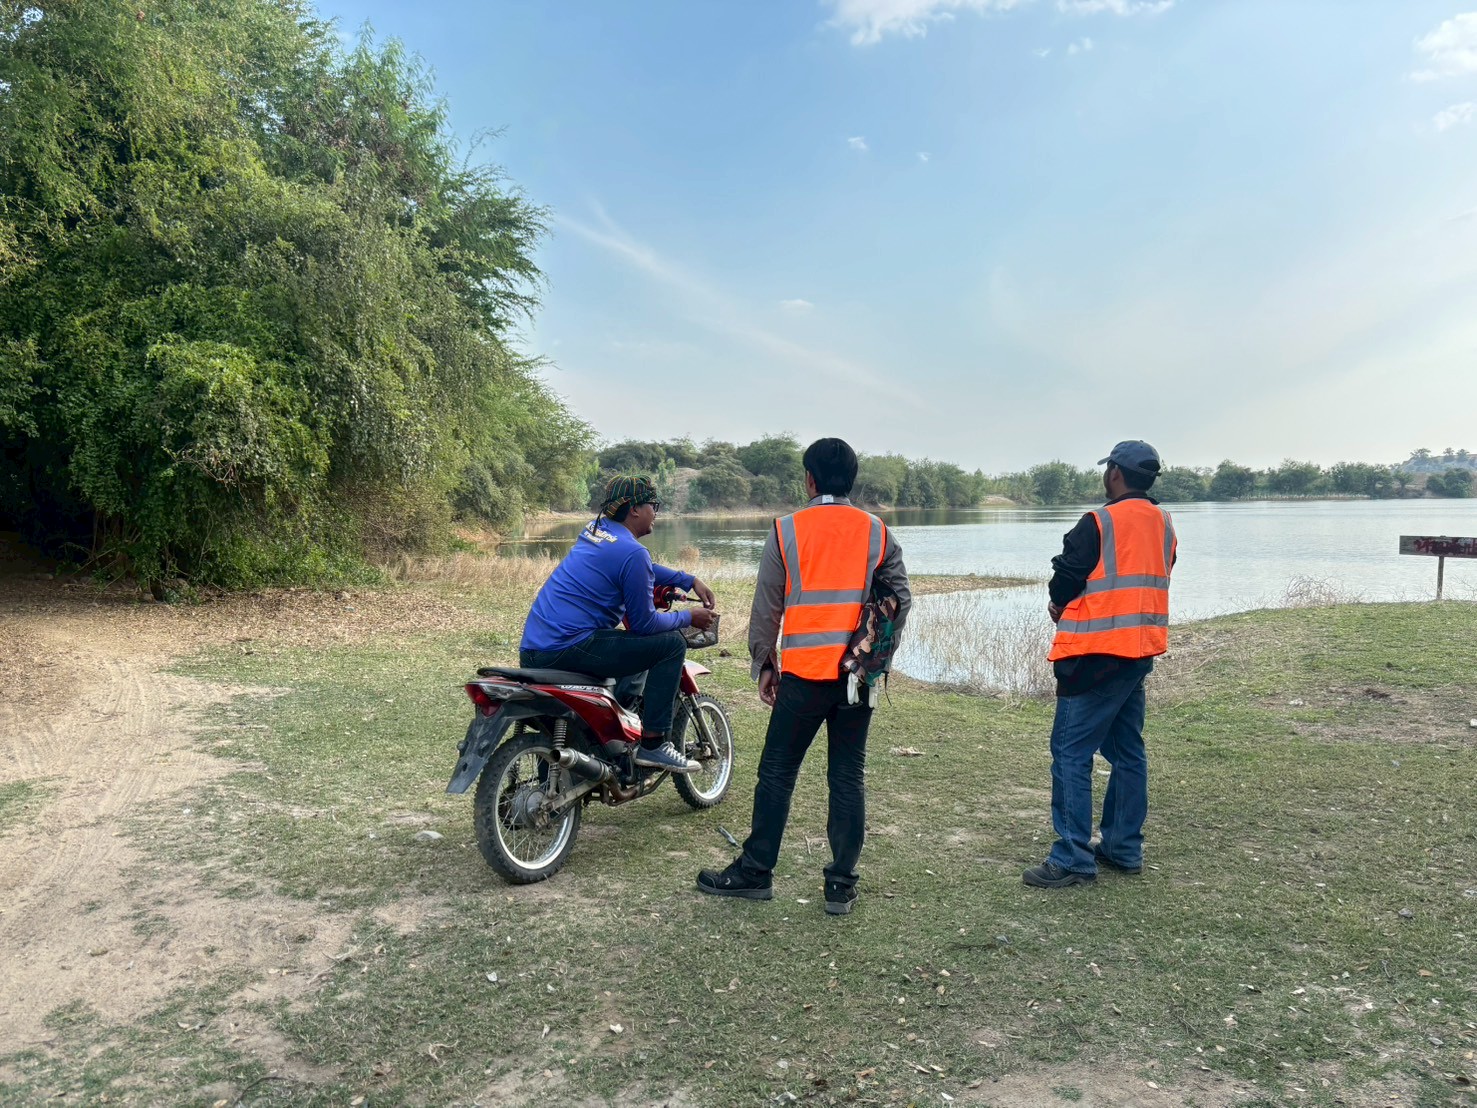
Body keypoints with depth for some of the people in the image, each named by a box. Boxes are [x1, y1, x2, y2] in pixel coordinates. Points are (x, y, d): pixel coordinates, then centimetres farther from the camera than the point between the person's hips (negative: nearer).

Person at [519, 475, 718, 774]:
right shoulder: (632, 552, -13)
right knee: (672, 643, -7)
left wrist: (690, 581, 25)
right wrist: (689, 618, 7)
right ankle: (653, 743, -6)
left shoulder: (595, 530, 15)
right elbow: (644, 623, -9)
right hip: (568, 647, -10)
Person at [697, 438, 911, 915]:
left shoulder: (786, 531, -1)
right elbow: (900, 599, 5)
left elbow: (766, 608, 1)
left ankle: (755, 871, 18)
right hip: (858, 674, 3)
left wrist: (763, 664, 10)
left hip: (804, 673, -2)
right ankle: (842, 884, 12)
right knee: (847, 777, 9)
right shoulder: (877, 532, 5)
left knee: (777, 773, 9)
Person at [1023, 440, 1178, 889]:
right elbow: (1153, 581, 16)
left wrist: (1060, 607, 11)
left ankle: (1072, 858, -5)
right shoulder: (1163, 523, 10)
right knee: (1127, 750, 16)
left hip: (1098, 653, -8)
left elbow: (1064, 578, -12)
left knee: (1071, 751, -5)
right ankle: (1124, 848, 23)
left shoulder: (1100, 523, -15)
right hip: (1141, 650, 9)